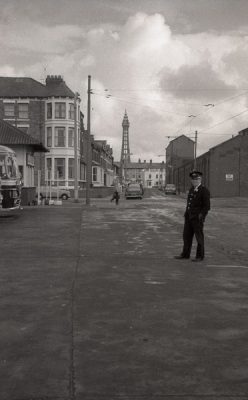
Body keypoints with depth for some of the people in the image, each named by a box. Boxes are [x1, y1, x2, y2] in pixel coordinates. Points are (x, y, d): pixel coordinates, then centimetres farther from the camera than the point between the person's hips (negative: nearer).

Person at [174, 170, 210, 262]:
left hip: (197, 218, -7)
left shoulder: (204, 191, -9)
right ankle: (185, 254, 20)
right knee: (187, 236, 10)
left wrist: (201, 216, -17)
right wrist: (186, 213, 13)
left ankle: (200, 256, 11)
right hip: (188, 216, 7)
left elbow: (207, 206, -11)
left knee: (199, 237, 2)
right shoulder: (191, 189, 13)